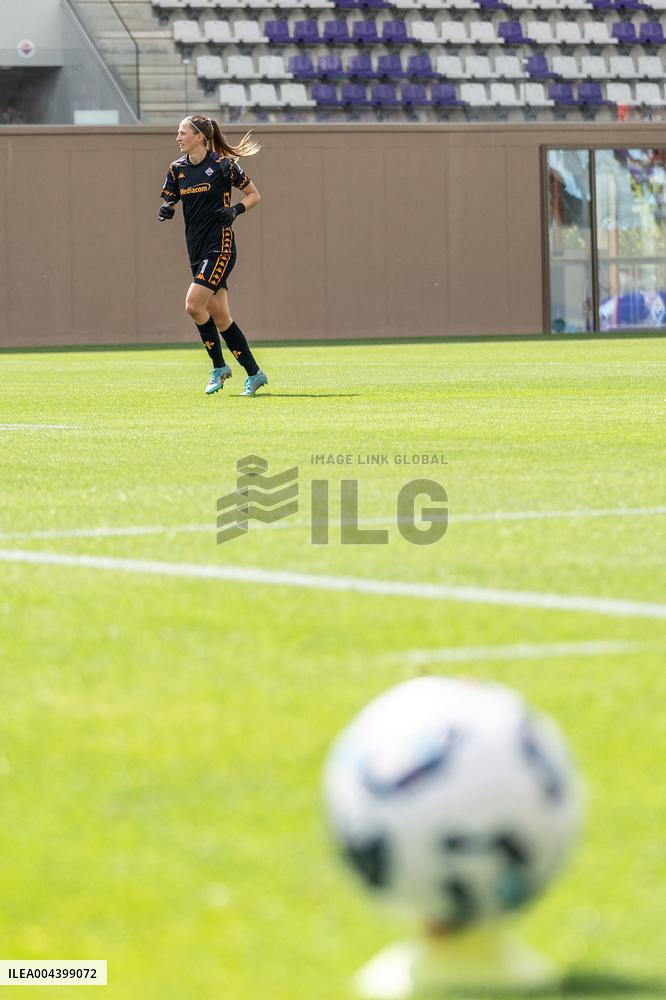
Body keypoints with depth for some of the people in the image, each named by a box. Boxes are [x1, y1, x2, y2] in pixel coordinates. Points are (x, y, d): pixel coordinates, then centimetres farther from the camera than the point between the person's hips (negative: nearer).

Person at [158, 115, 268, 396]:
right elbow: (168, 201, 13)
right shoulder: (177, 169, 9)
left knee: (194, 305, -18)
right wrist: (166, 210, -10)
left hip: (220, 246, -7)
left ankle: (219, 367, -3)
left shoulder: (223, 164, -7)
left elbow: (254, 195, 0)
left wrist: (235, 210, -17)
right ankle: (254, 374, 15)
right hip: (197, 250, 7)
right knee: (220, 317, 6)